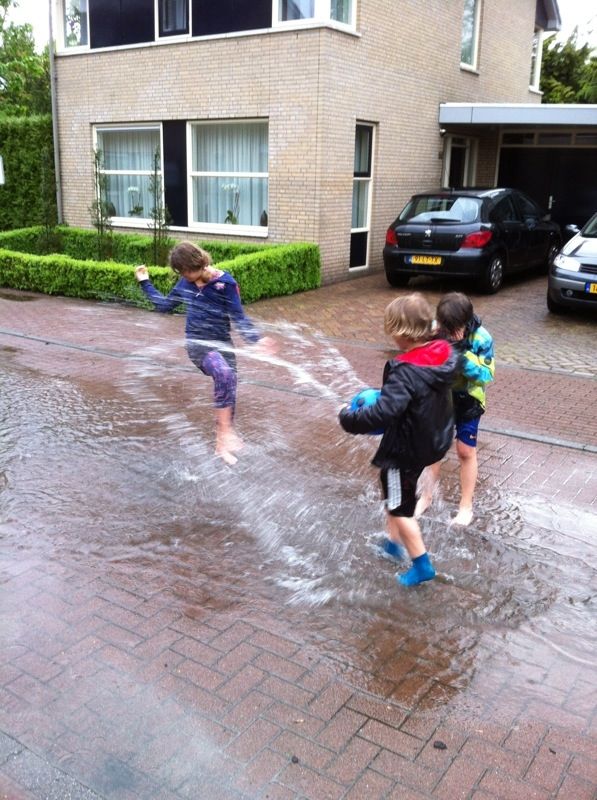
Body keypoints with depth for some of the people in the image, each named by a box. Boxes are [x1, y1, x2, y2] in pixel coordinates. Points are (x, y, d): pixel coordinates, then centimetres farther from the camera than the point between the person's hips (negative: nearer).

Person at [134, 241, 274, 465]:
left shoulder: (225, 283, -9)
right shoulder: (186, 282, 3)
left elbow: (239, 317, -7)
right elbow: (165, 305, 19)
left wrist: (256, 338, -22)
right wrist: (145, 283, 18)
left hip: (222, 343, 0)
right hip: (198, 343, 0)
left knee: (229, 392, 1)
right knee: (223, 374, -31)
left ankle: (221, 444, 18)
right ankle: (226, 430, -29)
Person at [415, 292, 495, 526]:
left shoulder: (481, 338, -21)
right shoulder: (435, 329, -17)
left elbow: (487, 374, -21)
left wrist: (463, 354, -34)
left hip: (467, 401, -2)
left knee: (465, 451, 7)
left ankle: (466, 506, 23)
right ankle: (427, 495, 35)